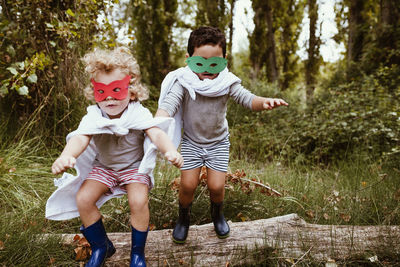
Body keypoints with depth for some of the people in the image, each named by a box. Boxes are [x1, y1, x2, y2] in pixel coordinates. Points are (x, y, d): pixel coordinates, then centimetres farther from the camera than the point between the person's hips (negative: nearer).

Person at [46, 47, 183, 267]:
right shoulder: (94, 117, -18)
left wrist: (171, 151, -61)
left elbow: (157, 134, -38)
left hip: (135, 167, -2)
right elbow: (80, 138, -35)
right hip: (104, 167, 3)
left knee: (138, 201, -27)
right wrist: (66, 156, -58)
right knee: (83, 199, -15)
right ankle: (101, 247, 11)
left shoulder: (139, 114, -22)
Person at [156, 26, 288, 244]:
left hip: (218, 142, 1)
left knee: (216, 186, -2)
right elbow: (168, 104, -32)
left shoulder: (226, 82, -16)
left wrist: (265, 102, -47)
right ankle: (183, 217, 28)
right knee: (188, 184, -4)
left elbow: (247, 98, -24)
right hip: (191, 142, 0)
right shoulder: (184, 82, -21)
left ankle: (217, 213, 33)